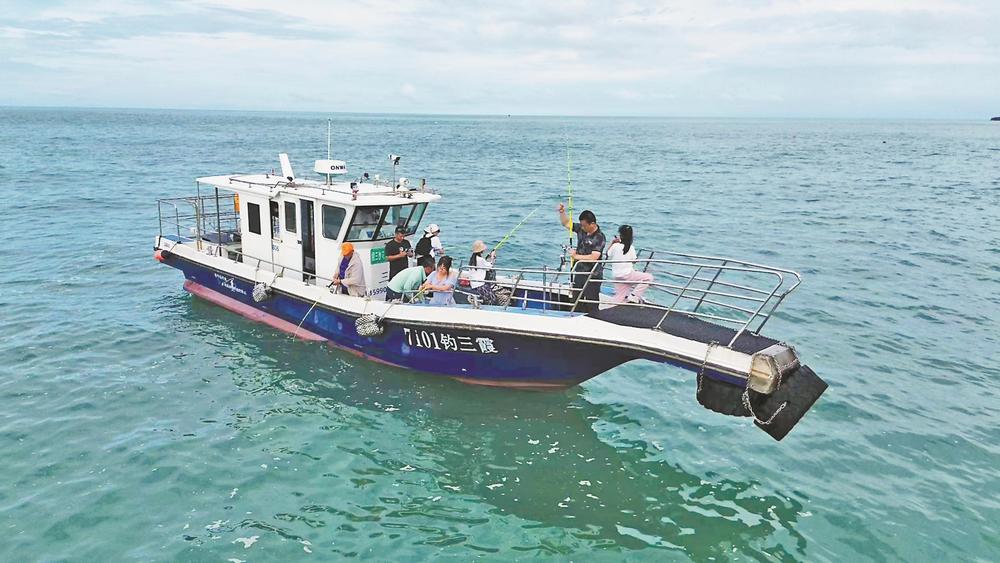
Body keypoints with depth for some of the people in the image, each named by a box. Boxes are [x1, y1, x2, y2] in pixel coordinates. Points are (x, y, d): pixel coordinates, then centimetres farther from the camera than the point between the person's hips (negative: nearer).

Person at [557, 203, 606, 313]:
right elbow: (566, 223, 15)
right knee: (577, 303, 15)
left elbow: (594, 257, -26)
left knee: (591, 305, -2)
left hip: (593, 276, -7)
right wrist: (562, 212, -3)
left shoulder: (599, 238, -18)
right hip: (579, 273, 7)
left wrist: (576, 256, -17)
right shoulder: (581, 229, 2)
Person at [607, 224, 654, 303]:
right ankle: (633, 296, -1)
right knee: (649, 277, 4)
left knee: (619, 297, 14)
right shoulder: (631, 248, -10)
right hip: (627, 274, -5)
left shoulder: (615, 246, -5)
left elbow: (608, 256, 12)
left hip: (617, 276, 5)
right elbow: (634, 261, 2)